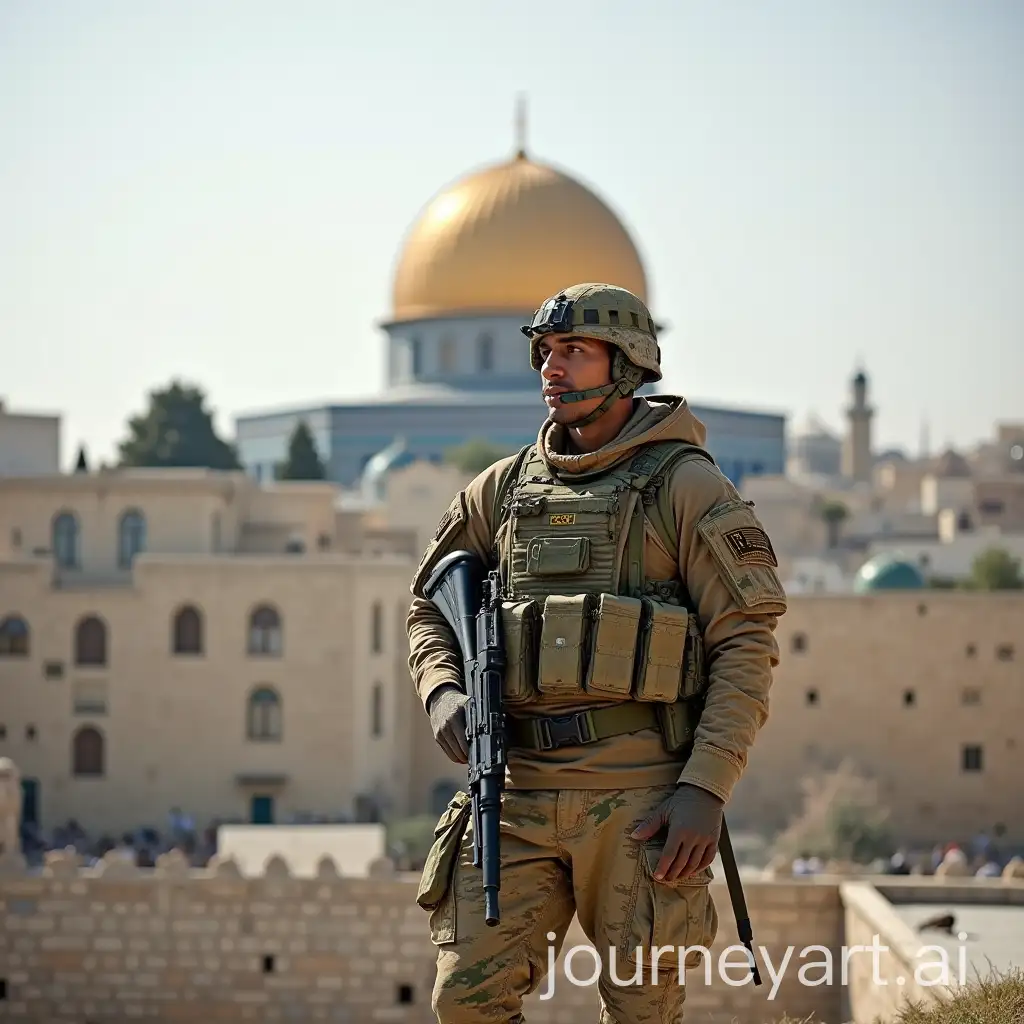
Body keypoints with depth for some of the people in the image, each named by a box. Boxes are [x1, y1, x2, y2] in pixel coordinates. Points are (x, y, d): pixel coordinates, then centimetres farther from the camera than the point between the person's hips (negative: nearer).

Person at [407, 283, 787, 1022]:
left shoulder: (687, 486, -1)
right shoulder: (504, 489, 14)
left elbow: (747, 647, -6)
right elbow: (429, 609, 22)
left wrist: (707, 789, -15)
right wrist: (442, 693, 0)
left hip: (638, 792, -4)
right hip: (520, 788, 4)